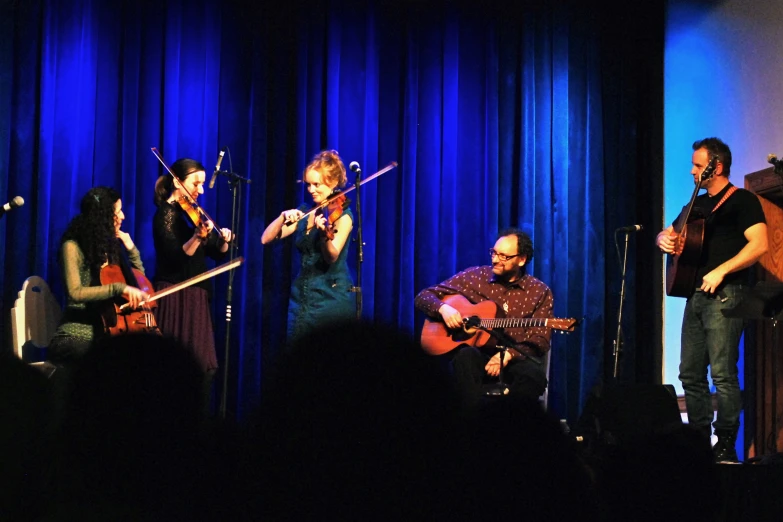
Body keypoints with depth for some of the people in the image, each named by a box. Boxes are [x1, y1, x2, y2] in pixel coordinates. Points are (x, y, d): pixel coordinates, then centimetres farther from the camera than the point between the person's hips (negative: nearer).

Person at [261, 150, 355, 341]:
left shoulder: (342, 214, -6)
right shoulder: (304, 212, 11)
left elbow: (332, 257, -21)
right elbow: (266, 239, 4)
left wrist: (324, 233, -40)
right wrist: (283, 217, -14)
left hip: (331, 300, -6)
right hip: (301, 298, 6)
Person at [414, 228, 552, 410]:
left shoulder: (540, 292, 6)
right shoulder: (473, 277, 7)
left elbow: (540, 341, 0)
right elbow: (423, 297, 9)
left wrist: (509, 354, -19)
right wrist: (443, 308, -14)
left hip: (515, 358, 0)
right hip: (476, 352, 0)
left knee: (535, 375, -34)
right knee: (465, 355, -36)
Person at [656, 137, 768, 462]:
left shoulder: (742, 201, -3)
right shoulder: (698, 204, 20)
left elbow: (759, 244, -14)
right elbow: (668, 233, 27)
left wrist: (721, 271, -19)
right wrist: (664, 239, 2)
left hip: (724, 295, -8)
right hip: (696, 294, 8)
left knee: (723, 373, -13)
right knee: (690, 372, 7)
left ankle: (726, 448, -11)